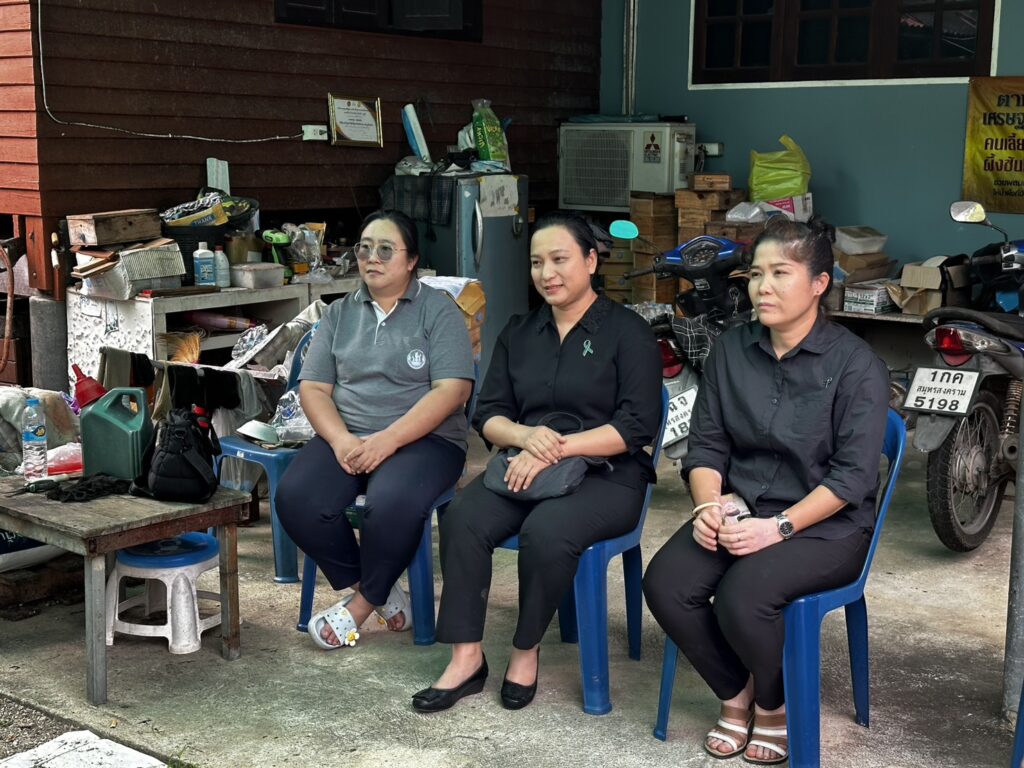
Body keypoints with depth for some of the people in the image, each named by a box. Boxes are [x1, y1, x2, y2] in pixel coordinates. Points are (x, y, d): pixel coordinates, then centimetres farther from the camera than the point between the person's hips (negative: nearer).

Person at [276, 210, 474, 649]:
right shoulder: (340, 314, 15)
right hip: (346, 437, 4)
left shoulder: (438, 311, 2)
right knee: (295, 497, -24)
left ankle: (364, 601, -7)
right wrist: (341, 439, -13)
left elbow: (452, 390, -10)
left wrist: (388, 440, -20)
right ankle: (375, 590, -4)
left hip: (423, 438, -4)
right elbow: (313, 387, 8)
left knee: (391, 502, -35)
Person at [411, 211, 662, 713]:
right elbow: (487, 413, 11)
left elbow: (637, 425, -10)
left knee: (546, 532, -34)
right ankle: (466, 658, -18)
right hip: (526, 468, 5)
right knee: (462, 518, -25)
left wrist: (556, 449, -19)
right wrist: (525, 436, -13)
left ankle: (526, 652, -10)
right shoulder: (519, 332, 15)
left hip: (605, 474, -4)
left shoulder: (627, 331, -1)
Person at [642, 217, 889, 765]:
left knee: (741, 598, -31)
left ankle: (775, 704, 2)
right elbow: (706, 443, 6)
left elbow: (852, 476, -14)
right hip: (738, 511, 5)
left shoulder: (856, 365, -9)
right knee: (664, 585, -21)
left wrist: (780, 527, -22)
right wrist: (708, 505, -13)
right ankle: (737, 693, 5)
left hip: (825, 525, -5)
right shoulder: (731, 350, 6)